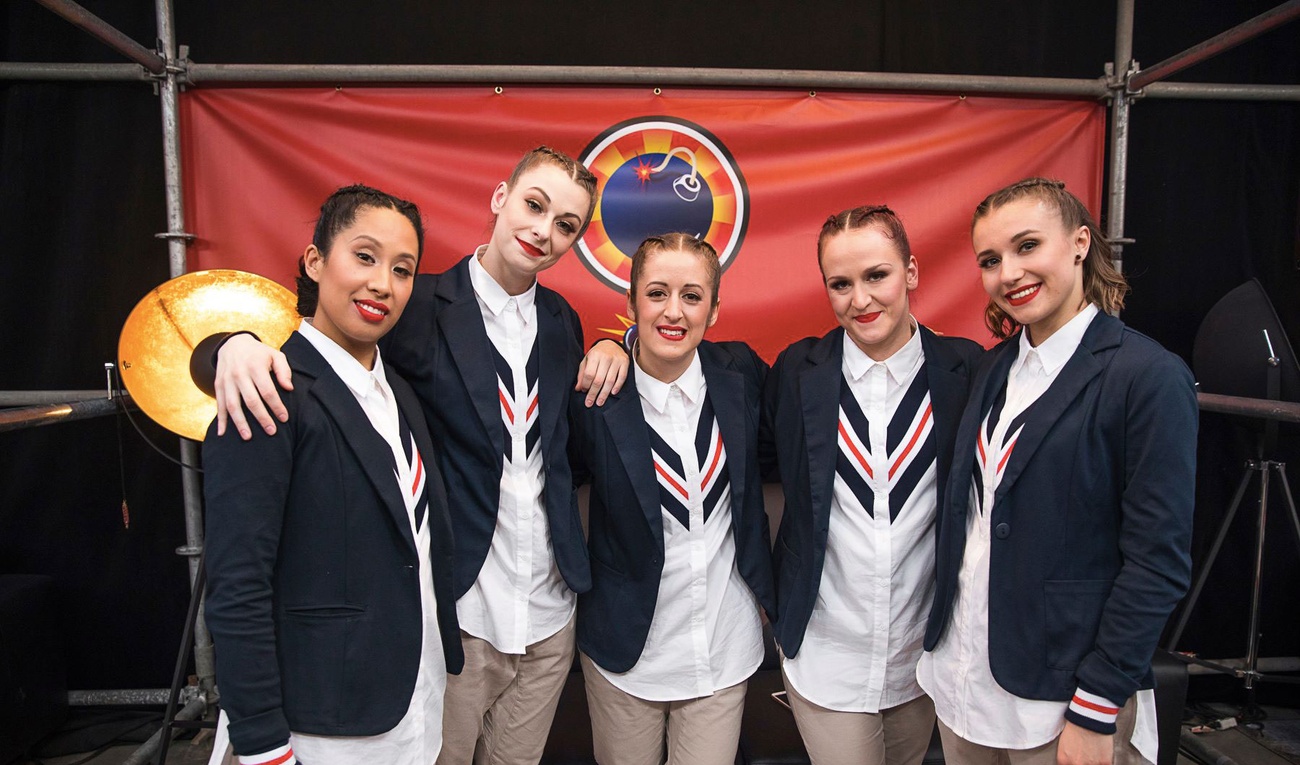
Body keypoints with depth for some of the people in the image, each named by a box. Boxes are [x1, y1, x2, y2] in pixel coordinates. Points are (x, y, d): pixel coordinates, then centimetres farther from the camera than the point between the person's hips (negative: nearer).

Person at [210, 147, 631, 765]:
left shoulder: (561, 320, 6)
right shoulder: (421, 308, -10)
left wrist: (614, 347, 0)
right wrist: (240, 344, -33)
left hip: (550, 615, 5)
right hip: (457, 615, -4)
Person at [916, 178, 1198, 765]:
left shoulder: (1149, 376, -14)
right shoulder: (994, 368, 5)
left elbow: (1158, 562, -15)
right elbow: (968, 513, 8)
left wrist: (1095, 713, -15)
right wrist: (942, 642, 8)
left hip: (1058, 696, -5)